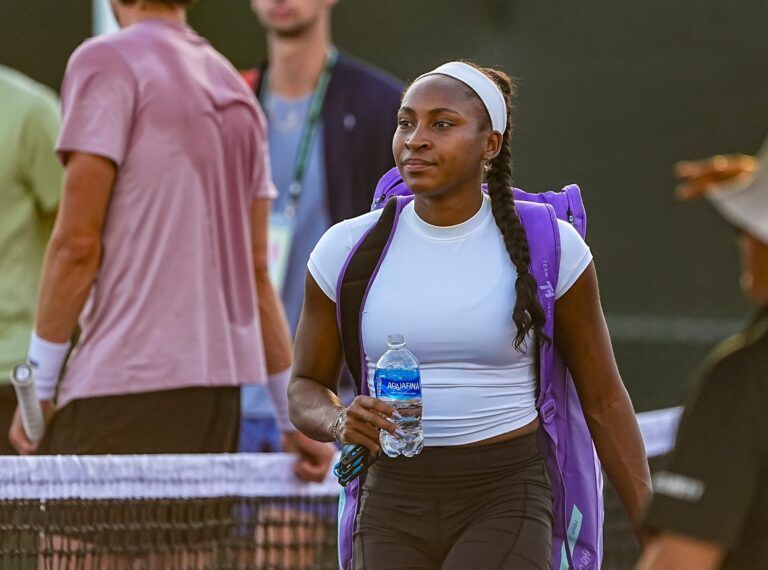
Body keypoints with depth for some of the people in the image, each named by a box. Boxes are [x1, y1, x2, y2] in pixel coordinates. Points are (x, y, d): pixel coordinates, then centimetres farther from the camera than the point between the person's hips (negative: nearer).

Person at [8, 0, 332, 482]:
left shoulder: (107, 63, -5)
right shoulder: (235, 90, 17)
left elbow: (78, 242, -10)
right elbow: (256, 267, 17)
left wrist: (38, 388, -6)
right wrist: (298, 414, 18)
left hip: (127, 393, -8)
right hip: (222, 387, 8)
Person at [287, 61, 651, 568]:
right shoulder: (346, 249, 2)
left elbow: (604, 400, 4)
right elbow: (306, 388, 12)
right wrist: (339, 422, -12)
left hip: (506, 506, -3)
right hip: (394, 509, 3)